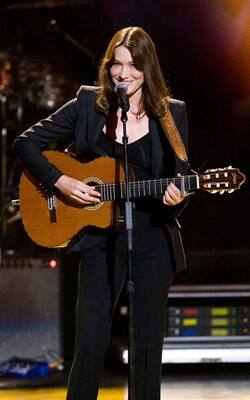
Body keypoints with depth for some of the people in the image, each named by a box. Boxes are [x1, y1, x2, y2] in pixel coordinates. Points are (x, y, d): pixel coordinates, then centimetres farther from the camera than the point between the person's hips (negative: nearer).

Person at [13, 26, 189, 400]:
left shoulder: (171, 113, 0)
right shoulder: (88, 104, -1)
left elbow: (179, 183, 2)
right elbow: (25, 143, 1)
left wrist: (176, 199, -21)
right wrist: (60, 181, -12)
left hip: (154, 239, 1)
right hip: (100, 238, 0)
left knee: (149, 343, 5)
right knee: (90, 342, -4)